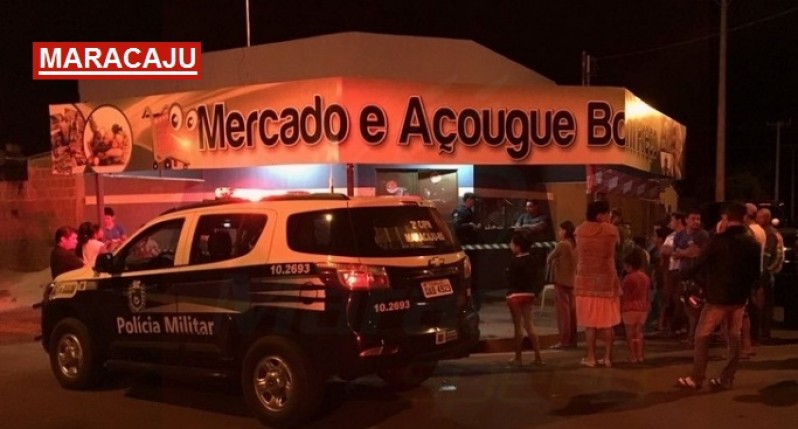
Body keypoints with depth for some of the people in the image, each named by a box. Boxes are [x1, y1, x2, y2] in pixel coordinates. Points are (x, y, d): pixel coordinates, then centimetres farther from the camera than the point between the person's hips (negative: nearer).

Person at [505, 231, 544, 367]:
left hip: (516, 295, -7)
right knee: (529, 325, 11)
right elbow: (534, 278, 11)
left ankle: (518, 358, 9)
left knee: (518, 326, 0)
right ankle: (538, 357, 10)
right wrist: (535, 292, 17)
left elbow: (512, 280, -18)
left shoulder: (515, 261, -17)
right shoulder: (530, 259, 6)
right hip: (528, 294, 7)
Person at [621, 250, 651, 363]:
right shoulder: (646, 277, 7)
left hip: (630, 309, -6)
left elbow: (624, 296, -11)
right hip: (642, 309, 6)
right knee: (638, 333, 13)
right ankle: (640, 356, 13)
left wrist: (620, 308, -4)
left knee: (630, 334, 2)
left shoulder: (628, 278, -13)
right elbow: (647, 295, 12)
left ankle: (633, 357, 2)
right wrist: (646, 307, 20)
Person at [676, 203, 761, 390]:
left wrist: (684, 274, 6)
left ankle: (696, 379, 5)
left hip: (718, 296, -5)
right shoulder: (752, 243, 2)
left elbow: (700, 264, -11)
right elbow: (756, 272, 9)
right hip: (739, 297, 6)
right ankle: (727, 379, 15)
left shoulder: (719, 240, -14)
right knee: (734, 338, 12)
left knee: (702, 336, 3)